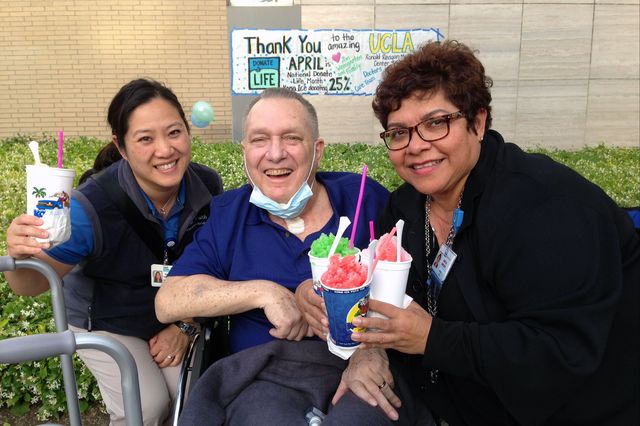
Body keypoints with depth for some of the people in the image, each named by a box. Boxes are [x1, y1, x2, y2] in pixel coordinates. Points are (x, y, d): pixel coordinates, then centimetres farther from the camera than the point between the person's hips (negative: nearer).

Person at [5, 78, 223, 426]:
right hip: (106, 324, -3)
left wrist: (184, 326, -9)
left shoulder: (207, 186, -20)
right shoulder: (92, 208, -31)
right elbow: (32, 285, -20)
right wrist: (20, 256, -42)